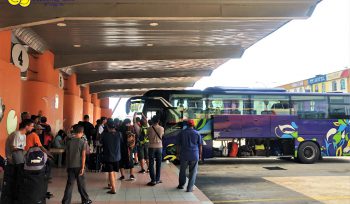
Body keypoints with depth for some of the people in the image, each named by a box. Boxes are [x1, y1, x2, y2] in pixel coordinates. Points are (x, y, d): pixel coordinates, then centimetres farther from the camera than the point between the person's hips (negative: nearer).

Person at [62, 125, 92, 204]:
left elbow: (67, 154, 7)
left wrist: (67, 165, 15)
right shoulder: (83, 143, -6)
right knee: (81, 184, 9)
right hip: (79, 166, -3)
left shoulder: (69, 142, 4)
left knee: (69, 184, 6)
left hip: (70, 165, 3)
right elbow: (83, 156, -10)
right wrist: (83, 167, -9)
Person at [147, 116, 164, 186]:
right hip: (159, 147, 2)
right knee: (158, 164, 12)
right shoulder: (161, 128, -5)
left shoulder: (149, 129, -10)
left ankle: (153, 180, 1)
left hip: (152, 147, -2)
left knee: (151, 164, 4)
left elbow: (148, 136, 4)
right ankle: (157, 179, 16)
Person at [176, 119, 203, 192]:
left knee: (183, 170, 17)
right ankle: (190, 188, 4)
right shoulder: (197, 133, 1)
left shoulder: (181, 133, 1)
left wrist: (178, 153, 10)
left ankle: (181, 185, 30)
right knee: (193, 172, 7)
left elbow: (178, 145, 2)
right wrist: (200, 155, 12)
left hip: (184, 155, 1)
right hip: (194, 155, -1)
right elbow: (200, 145, 4)